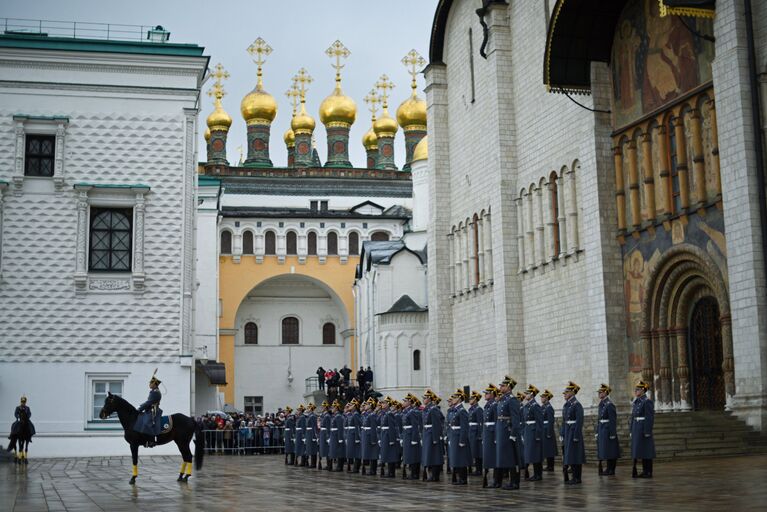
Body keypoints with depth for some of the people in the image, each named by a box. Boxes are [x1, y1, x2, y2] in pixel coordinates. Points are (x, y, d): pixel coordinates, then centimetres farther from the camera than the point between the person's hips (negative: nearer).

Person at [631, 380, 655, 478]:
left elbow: (650, 418, -16)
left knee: (646, 451, -4)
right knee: (639, 450, 9)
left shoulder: (647, 402, -11)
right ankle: (644, 471, 14)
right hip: (636, 429, 9)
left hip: (644, 429, -9)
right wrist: (632, 431, 16)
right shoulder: (636, 402, 14)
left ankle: (648, 472, 1)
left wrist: (647, 432, -20)